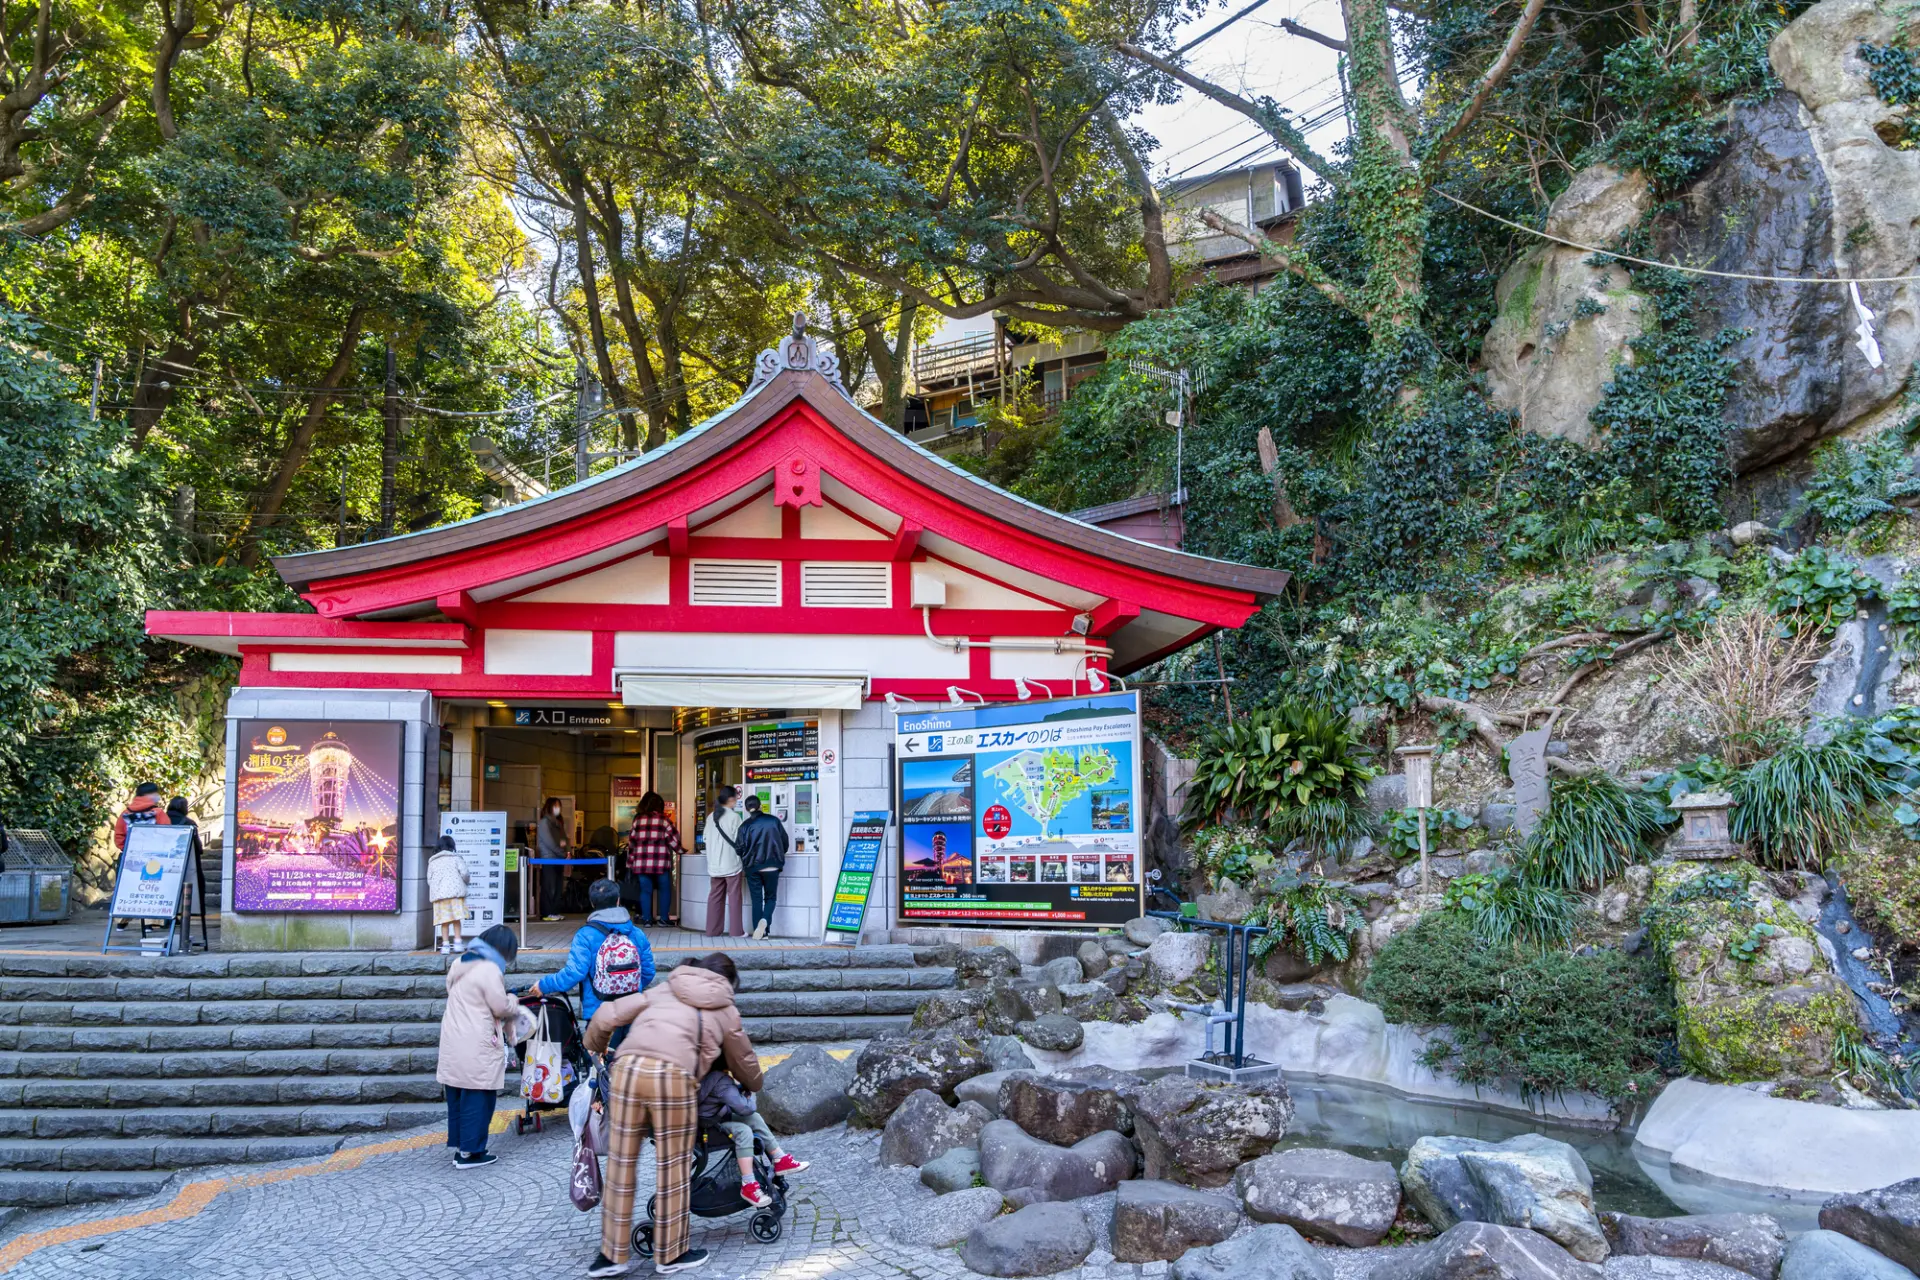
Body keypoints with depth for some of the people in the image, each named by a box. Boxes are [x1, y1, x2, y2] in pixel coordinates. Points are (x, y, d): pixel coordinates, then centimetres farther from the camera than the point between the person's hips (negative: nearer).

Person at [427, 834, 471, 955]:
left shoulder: (432, 861, 15)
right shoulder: (456, 857, 4)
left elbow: (429, 879, 14)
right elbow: (464, 873, -4)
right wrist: (466, 881, 15)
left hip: (438, 894, 3)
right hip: (455, 891, -3)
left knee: (444, 921, 3)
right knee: (456, 919, 4)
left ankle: (445, 945, -1)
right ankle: (457, 941, -2)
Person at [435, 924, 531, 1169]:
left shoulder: (460, 963, 11)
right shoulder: (489, 970, -17)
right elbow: (501, 1007, -14)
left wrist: (506, 1004, 14)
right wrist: (513, 1002, 8)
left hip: (453, 1043, 9)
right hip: (476, 1048, -9)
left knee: (457, 1098, 15)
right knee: (477, 1100, 0)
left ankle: (459, 1146, 22)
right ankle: (470, 1152, 4)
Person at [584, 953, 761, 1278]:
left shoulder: (664, 990, 27)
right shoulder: (725, 1011, 21)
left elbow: (606, 1016, 21)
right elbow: (745, 1063, 34)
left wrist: (593, 1049, 39)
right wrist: (753, 1086, 55)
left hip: (626, 1067, 4)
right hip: (672, 1075, -3)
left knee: (620, 1164, 12)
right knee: (672, 1167, 10)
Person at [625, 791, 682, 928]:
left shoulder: (637, 820, 8)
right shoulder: (663, 819, -2)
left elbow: (631, 842, 9)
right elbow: (673, 839, -2)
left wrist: (630, 863, 14)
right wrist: (681, 851, 14)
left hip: (642, 862, 3)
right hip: (660, 862, -3)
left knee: (645, 890, 8)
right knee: (664, 889, 8)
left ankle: (646, 918, 6)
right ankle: (664, 918, 6)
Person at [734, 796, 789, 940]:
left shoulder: (745, 826, -4)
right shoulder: (774, 821, -1)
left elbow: (740, 848, -3)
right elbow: (785, 841, 5)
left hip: (753, 867, 0)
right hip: (772, 866, 0)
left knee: (756, 899, 11)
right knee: (770, 897, 12)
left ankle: (759, 931, 6)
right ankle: (765, 920, -16)